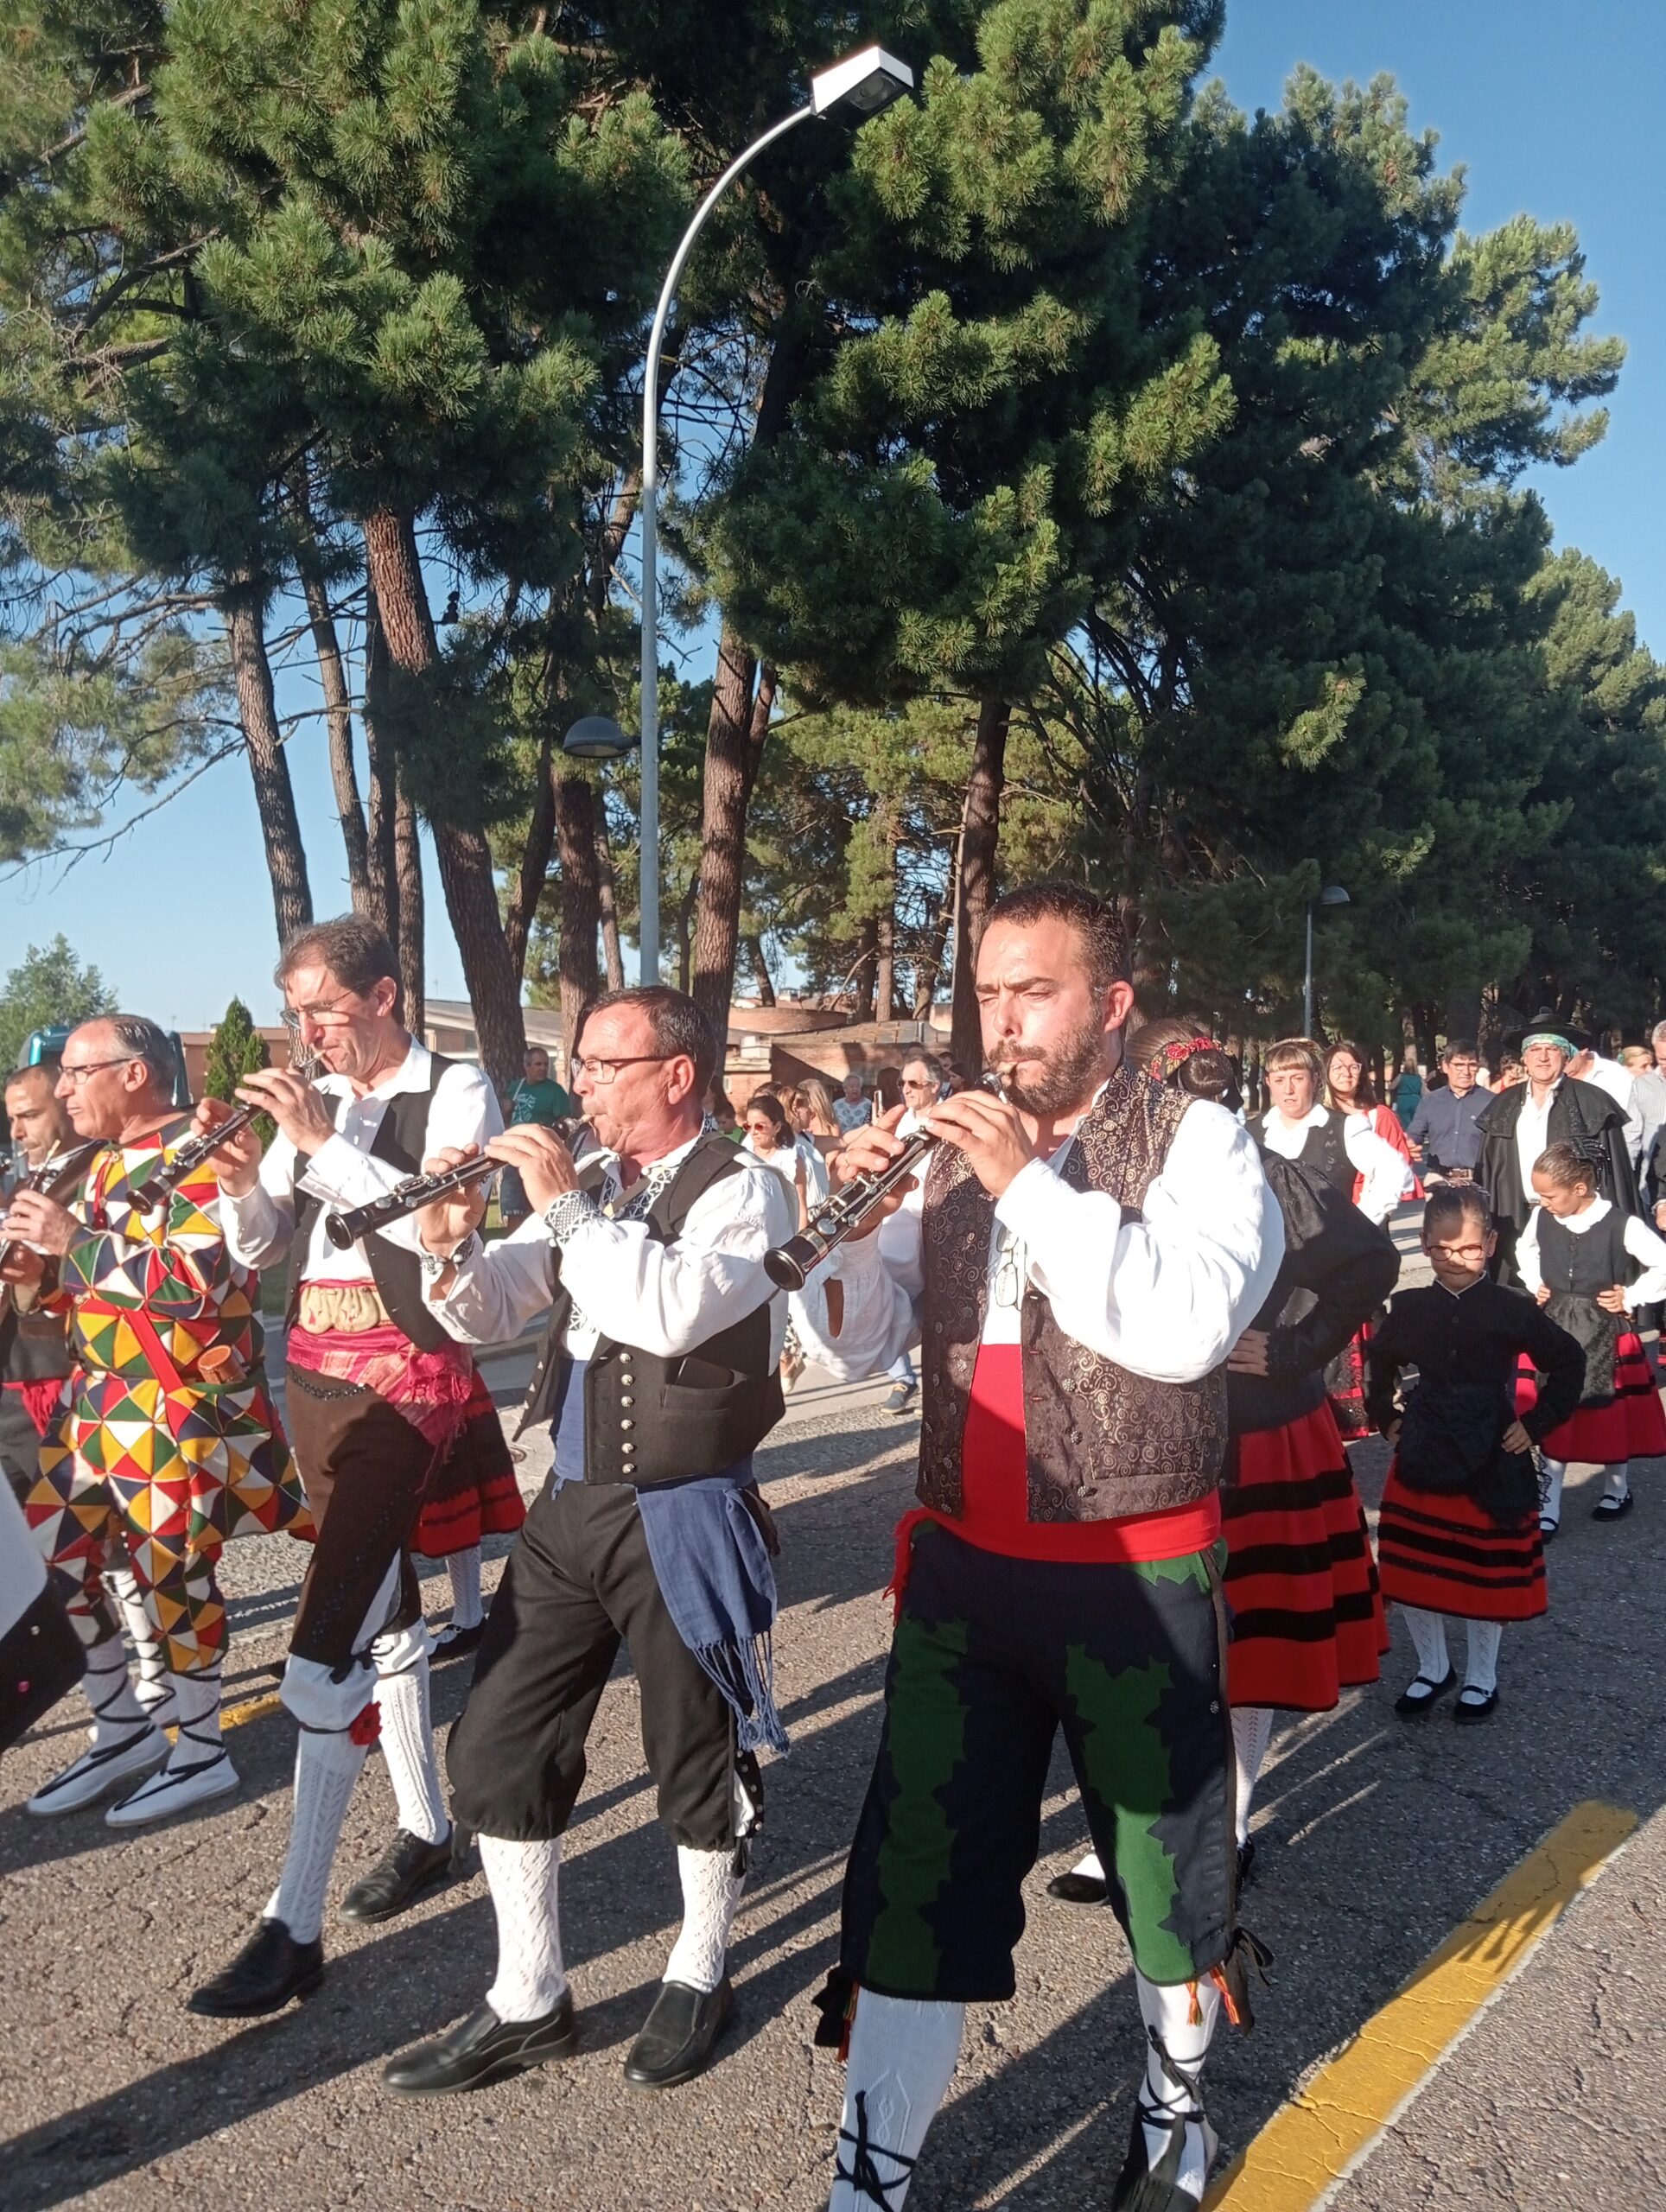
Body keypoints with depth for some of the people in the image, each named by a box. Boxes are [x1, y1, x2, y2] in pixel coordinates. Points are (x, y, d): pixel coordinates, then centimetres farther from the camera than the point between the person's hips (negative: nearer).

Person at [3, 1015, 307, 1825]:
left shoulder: (198, 1153, -15)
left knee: (169, 1571, -1)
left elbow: (197, 1282, -26)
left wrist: (74, 1240, -22)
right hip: (97, 1397, 9)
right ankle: (123, 1727, 29)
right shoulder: (107, 1161, 14)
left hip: (180, 1406, -9)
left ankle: (202, 1754, 18)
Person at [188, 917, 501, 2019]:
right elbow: (260, 1247, 10)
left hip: (408, 1377, -7)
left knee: (327, 1645, -11)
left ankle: (296, 1924, 1)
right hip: (320, 1374, 7)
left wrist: (325, 1140, -22)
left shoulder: (455, 1090, -8)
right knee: (385, 1611, 18)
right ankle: (426, 1828, 35)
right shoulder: (315, 1099, 9)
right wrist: (242, 1178, -10)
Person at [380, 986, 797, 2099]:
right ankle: (529, 2002, 28)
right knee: (497, 1747, 10)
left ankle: (700, 1973, 37)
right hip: (570, 1503, 7)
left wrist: (569, 1206, -24)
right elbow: (486, 1314, 7)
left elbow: (673, 1310, -31)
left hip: (683, 1515, -6)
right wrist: (454, 1245, -13)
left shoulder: (743, 1189, -12)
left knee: (696, 1756, 11)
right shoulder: (589, 1180, 7)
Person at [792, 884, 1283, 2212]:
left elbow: (1188, 1325, -24)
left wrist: (1034, 1184, -23)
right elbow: (859, 1346, 6)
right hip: (961, 1568, 3)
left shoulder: (1197, 1142, -6)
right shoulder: (955, 1148, 6)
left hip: (1138, 1580, -3)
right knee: (913, 1875, 8)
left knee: (1166, 1863, 16)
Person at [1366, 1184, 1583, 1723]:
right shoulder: (1409, 1308, -1)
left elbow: (1568, 1362, 0)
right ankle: (1433, 1668, 27)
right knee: (1409, 1570, 6)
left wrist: (1537, 1424, -4)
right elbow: (1380, 1363, 17)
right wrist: (1388, 1418, 9)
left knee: (1488, 1573, 8)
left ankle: (1481, 1677, 28)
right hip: (1422, 1457, 3)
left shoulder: (1513, 1309, -9)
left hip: (1492, 1461, -2)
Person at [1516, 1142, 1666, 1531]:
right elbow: (1525, 1249, 19)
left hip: (1605, 1334, -3)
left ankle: (1617, 1490, 35)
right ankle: (1548, 1507, 11)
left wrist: (1630, 1297, -10)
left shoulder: (1621, 1225, -18)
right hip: (1555, 1330, 3)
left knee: (1613, 1415, 12)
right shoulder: (1541, 1218, -4)